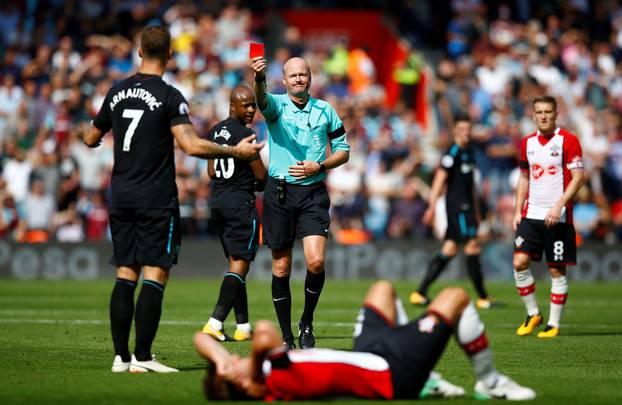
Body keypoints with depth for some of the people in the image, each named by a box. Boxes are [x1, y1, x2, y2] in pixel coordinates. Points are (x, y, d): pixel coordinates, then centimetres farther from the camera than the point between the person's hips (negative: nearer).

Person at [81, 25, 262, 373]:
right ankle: (142, 357, -8)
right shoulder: (169, 96, -10)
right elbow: (192, 145, -20)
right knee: (155, 274, -4)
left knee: (125, 274, 8)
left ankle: (121, 356, 6)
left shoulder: (118, 92, 8)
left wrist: (91, 131, 43)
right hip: (157, 200, -6)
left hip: (121, 197, 6)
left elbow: (90, 139, 19)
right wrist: (237, 151, -11)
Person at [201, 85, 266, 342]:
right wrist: (259, 184, 10)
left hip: (217, 202, 8)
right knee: (240, 264, -6)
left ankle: (243, 326, 13)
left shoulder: (214, 132, 11)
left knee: (235, 262, 13)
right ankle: (215, 323, -16)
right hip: (241, 203, -8)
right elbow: (261, 175, -12)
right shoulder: (244, 134, -14)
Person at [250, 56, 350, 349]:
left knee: (316, 262, -15)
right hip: (279, 192, 0)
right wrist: (259, 79, -48)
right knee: (281, 268, 3)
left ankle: (307, 322, 9)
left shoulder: (325, 110, 6)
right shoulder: (277, 105, 0)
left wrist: (319, 166, -7)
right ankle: (287, 338, 13)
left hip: (313, 193, 0)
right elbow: (262, 99, -25)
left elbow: (343, 151, 12)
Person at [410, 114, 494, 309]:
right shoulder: (453, 152, -9)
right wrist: (432, 206, -17)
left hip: (466, 205, 9)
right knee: (472, 246, -9)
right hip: (456, 204, -9)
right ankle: (482, 297, -5)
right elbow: (440, 178, -13)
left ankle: (420, 293, 8)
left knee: (449, 249, 7)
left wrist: (476, 211, 27)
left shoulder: (469, 151, 19)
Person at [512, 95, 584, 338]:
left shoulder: (568, 141, -6)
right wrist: (518, 211, 11)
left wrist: (559, 206, -20)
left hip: (557, 217, -4)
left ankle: (553, 324, 7)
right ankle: (533, 314, 9)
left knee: (557, 270, -1)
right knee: (519, 263, -7)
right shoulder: (528, 142, 10)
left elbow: (578, 178, -10)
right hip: (531, 214, 5)